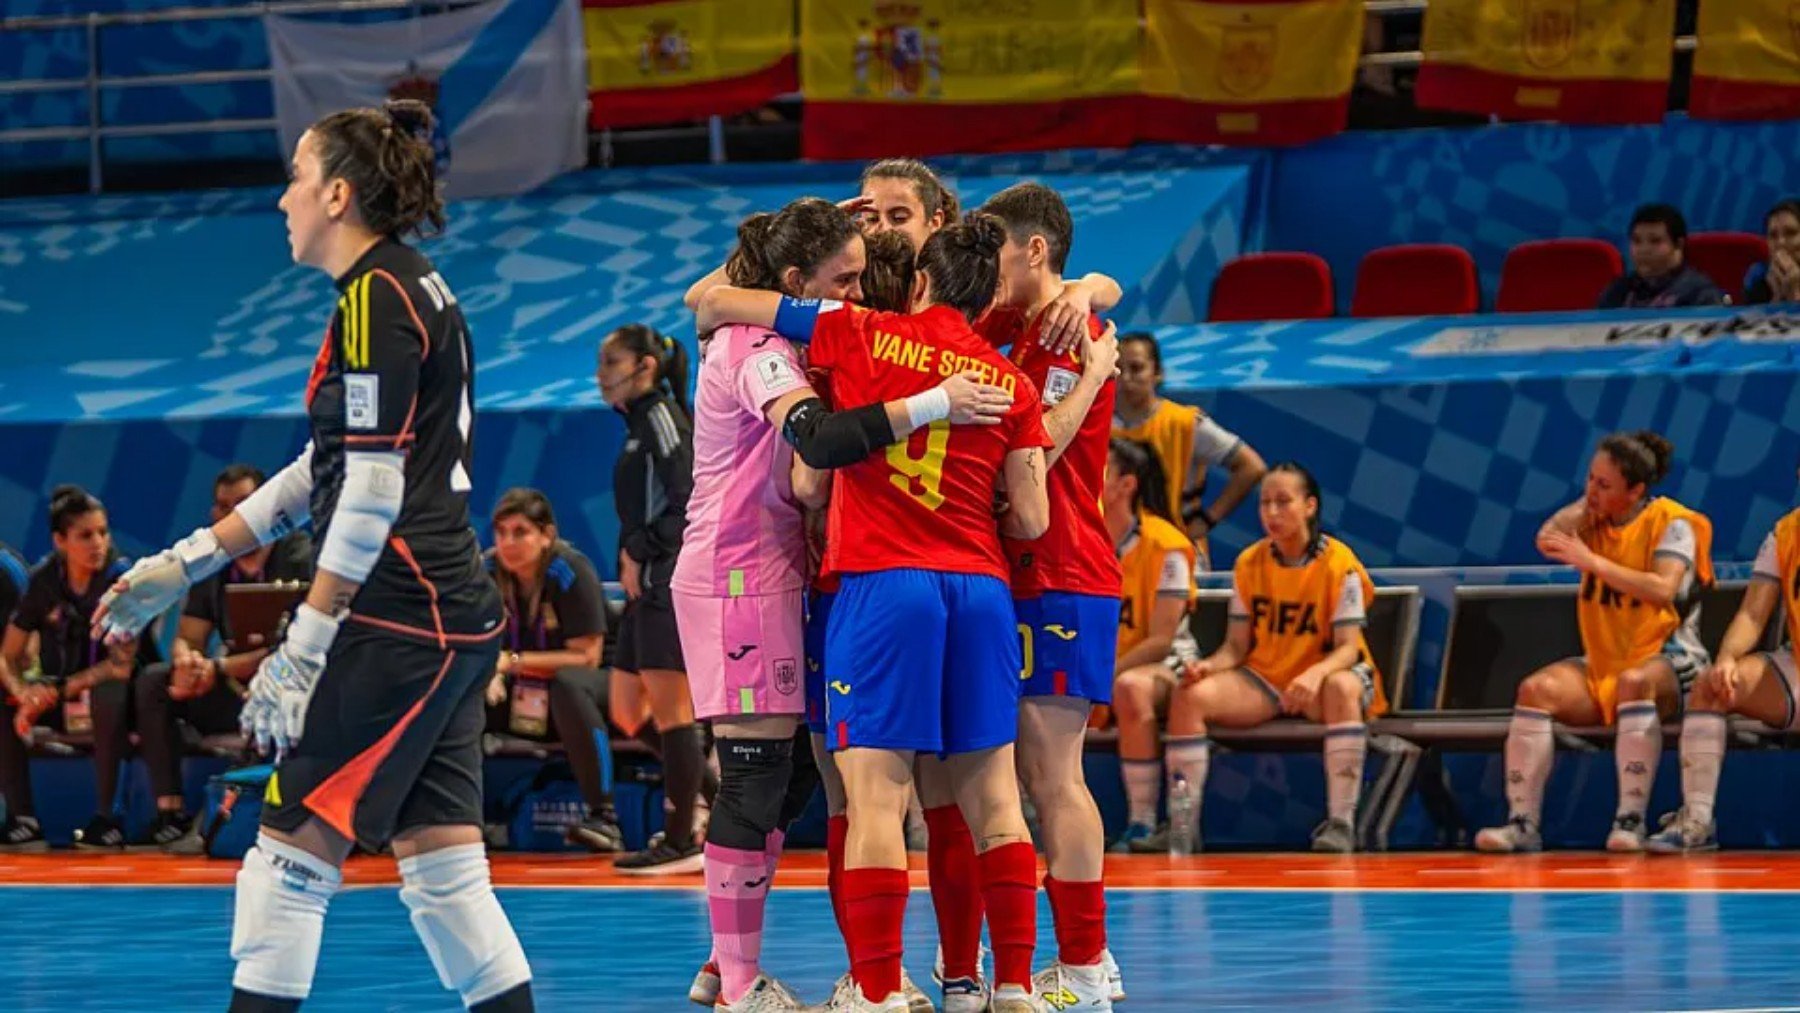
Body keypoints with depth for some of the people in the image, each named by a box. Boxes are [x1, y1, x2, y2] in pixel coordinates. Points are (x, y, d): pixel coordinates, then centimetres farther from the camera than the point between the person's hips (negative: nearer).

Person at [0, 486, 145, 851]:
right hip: (60, 694, 4)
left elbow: (122, 665, -21)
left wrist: (58, 692, -28)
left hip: (109, 689, -4)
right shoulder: (43, 580, -4)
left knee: (108, 695, -39)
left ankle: (106, 819, -26)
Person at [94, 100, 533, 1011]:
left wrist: (305, 646, -16)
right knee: (441, 870, 7)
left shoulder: (377, 299, -11)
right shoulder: (410, 291, 18)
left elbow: (374, 491, -17)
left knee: (294, 851, -6)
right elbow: (330, 468, 25)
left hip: (396, 624, -9)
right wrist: (190, 562, 27)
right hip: (452, 621, 9)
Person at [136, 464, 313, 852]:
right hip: (235, 690, 6)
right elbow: (187, 639, 6)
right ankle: (171, 812, -19)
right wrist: (187, 661, -21)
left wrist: (219, 669, -22)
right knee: (152, 683, -11)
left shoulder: (299, 556, -11)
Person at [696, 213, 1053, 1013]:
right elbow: (1030, 521, 6)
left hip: (881, 580, -3)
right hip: (981, 587, 3)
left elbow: (715, 302, 10)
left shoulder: (861, 335, 4)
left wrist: (709, 335, 33)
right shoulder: (1011, 384, 9)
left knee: (875, 795, -7)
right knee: (993, 797, 9)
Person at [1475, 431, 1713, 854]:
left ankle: (1631, 820, -41)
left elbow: (1663, 589, -23)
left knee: (1634, 681, -40)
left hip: (1666, 664, -5)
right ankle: (1523, 823, -26)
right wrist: (1587, 505, -3)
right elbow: (1547, 540, -9)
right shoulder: (1593, 522, 10)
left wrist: (1591, 561, -27)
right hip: (1600, 664, 5)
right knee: (1536, 689, -23)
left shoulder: (1671, 524, -6)